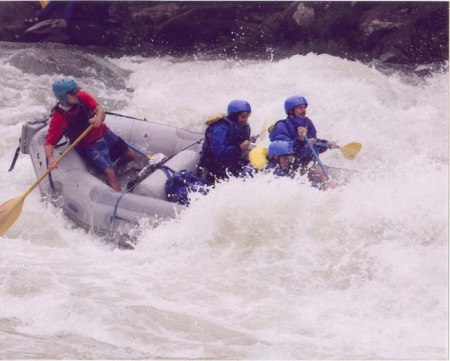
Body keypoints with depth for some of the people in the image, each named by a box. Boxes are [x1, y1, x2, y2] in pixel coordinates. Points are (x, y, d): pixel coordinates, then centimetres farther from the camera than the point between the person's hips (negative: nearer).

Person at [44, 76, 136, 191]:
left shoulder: (82, 96, -16)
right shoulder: (58, 118, -27)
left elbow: (100, 111, -23)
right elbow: (49, 143, -29)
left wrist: (99, 118, -48)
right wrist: (50, 159, -49)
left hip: (104, 133, 5)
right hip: (88, 147, -5)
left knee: (131, 156, 13)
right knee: (109, 173, -20)